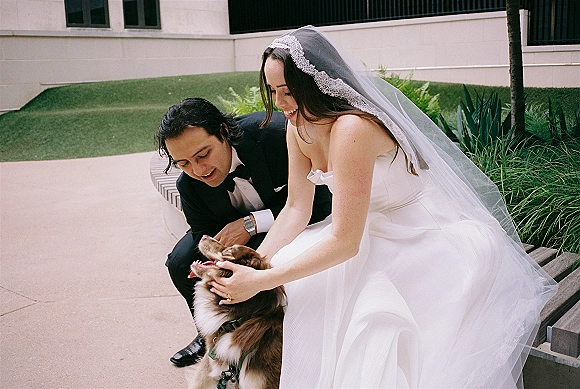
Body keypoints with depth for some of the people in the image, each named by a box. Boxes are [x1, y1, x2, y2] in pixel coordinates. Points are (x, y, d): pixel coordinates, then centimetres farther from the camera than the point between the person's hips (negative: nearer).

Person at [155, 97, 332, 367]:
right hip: (234, 226, 5)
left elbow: (322, 203, -30)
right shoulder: (189, 185, -18)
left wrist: (252, 223, -34)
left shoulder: (278, 132, -34)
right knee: (181, 263, -11)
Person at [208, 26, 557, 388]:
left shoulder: (351, 128, -31)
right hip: (374, 233, 8)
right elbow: (296, 209, -2)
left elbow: (344, 243, -30)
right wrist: (253, 264, -16)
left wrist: (261, 281, -27)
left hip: (425, 241, -7)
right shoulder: (299, 128, -5)